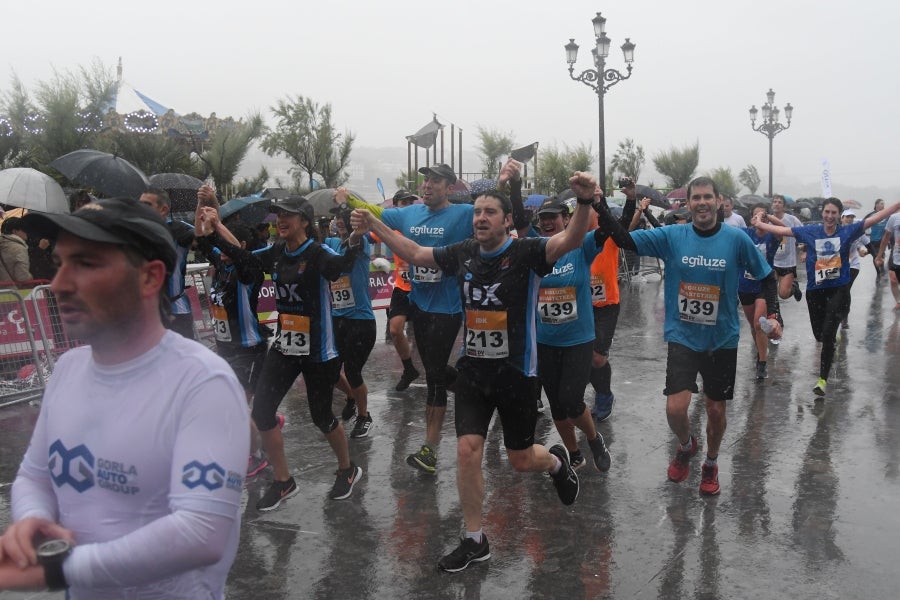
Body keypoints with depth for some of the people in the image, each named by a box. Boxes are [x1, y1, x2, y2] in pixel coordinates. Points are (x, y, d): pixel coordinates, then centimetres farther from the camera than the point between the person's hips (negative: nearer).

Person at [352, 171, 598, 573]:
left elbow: (570, 240, -32)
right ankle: (474, 542, 14)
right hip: (473, 371, 4)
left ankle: (557, 462, 48)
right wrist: (375, 225, 9)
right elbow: (415, 254, 13)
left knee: (521, 460, 10)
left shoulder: (526, 253, -14)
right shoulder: (463, 254, 0)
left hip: (516, 373, -4)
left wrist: (585, 202, -50)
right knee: (467, 450, -4)